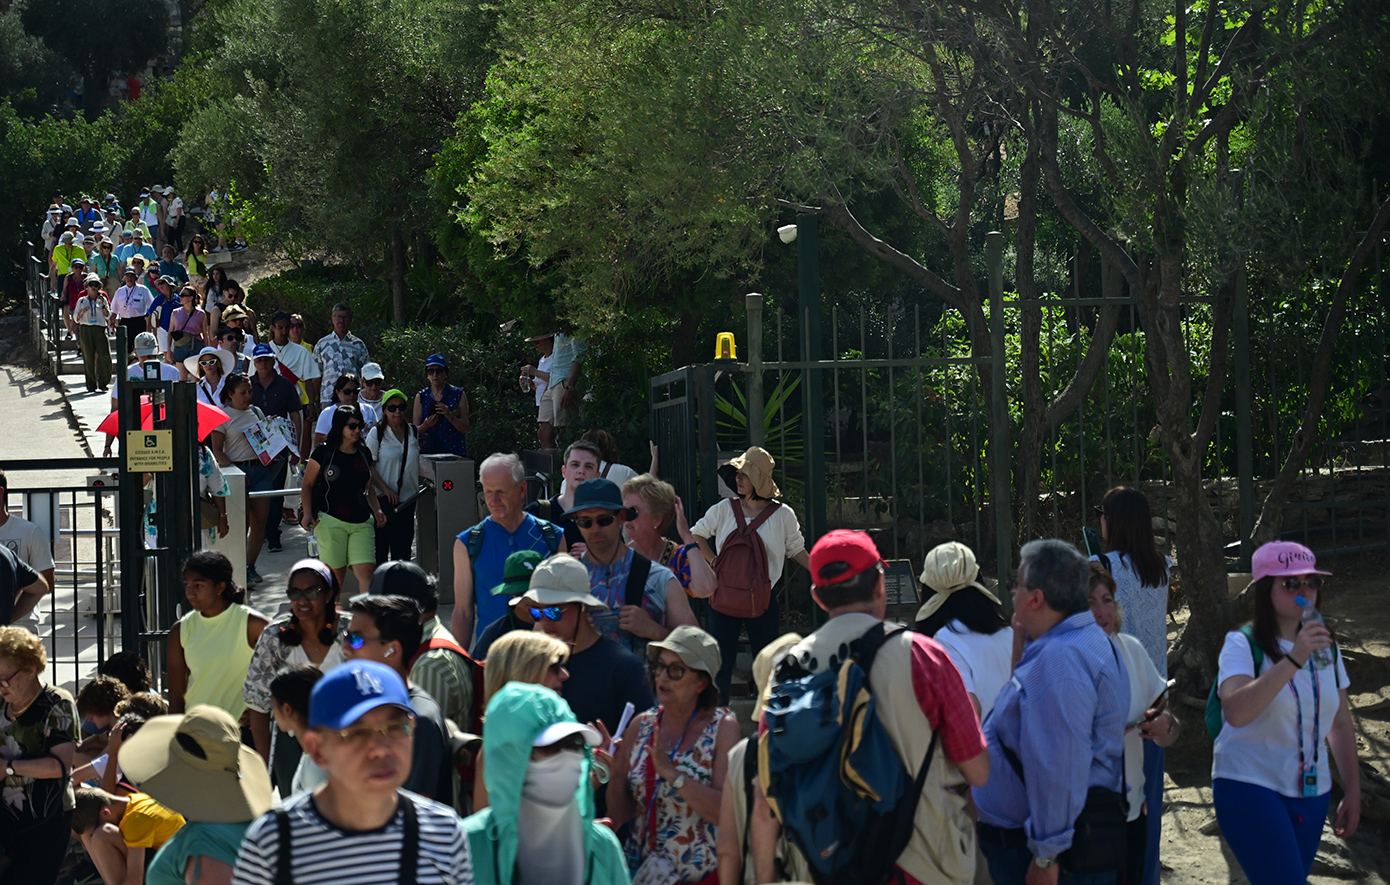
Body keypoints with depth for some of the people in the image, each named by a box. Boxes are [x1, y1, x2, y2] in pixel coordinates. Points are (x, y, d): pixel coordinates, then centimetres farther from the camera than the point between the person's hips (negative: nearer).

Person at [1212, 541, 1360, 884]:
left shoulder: (1325, 646, 7)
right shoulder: (1243, 644, -11)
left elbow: (1340, 724, 15)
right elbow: (1236, 712, -29)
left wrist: (1352, 791, 12)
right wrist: (1293, 660, -33)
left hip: (1312, 793, 6)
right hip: (1250, 788, -6)